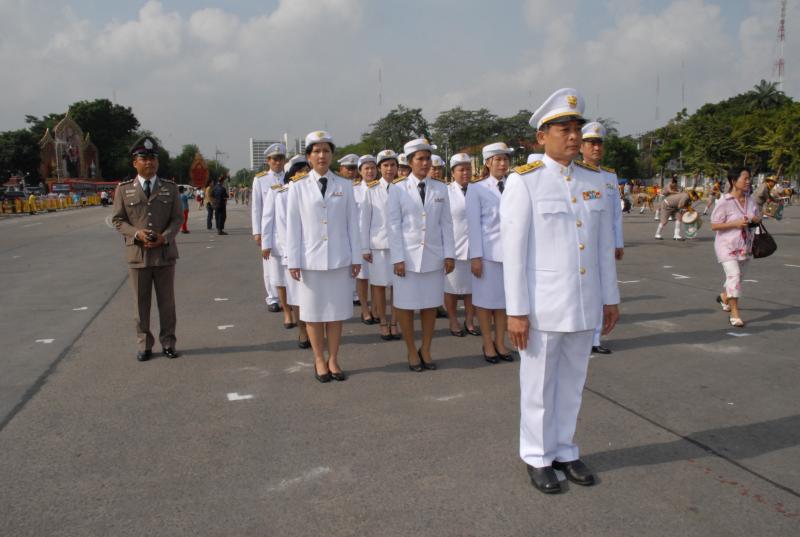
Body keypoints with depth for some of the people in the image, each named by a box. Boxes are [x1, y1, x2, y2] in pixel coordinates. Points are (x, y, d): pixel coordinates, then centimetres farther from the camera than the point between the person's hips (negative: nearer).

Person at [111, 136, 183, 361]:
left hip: (165, 252, 1)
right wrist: (137, 233, -15)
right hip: (137, 253, 0)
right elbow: (117, 219, 4)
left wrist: (165, 236, -15)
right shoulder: (124, 189, 4)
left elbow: (177, 218, 3)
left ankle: (168, 342, 20)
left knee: (167, 302, 8)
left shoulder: (170, 188, 6)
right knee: (141, 302, 7)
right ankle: (144, 345, 18)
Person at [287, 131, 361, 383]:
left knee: (337, 310, 8)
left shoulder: (345, 185, 4)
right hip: (311, 259, -1)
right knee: (314, 312, 7)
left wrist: (356, 257, 2)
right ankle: (319, 360, 22)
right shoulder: (298, 187, 1)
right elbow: (293, 226, 0)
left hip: (340, 258, 1)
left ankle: (333, 360, 21)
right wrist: (294, 261, -3)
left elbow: (352, 223, 4)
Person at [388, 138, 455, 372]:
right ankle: (412, 352, 19)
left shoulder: (440, 188, 7)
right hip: (407, 256, -2)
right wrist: (398, 258, -8)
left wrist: (449, 254, 1)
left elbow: (446, 223, 7)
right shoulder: (397, 189, -1)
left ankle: (425, 350, 22)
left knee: (430, 304, 7)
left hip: (433, 256, 2)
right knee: (406, 305, 4)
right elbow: (394, 225, -3)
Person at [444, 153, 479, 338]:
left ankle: (469, 321, 24)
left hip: (473, 247, 2)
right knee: (452, 288, 7)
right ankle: (453, 322, 23)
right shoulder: (446, 192, -3)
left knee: (472, 287, 8)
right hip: (453, 247, -2)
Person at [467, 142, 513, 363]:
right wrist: (475, 256, -9)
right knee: (486, 299, 6)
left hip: (510, 250, 3)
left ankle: (500, 342, 21)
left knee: (505, 298, 8)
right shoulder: (476, 188, -1)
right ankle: (488, 344, 18)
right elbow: (473, 224, -4)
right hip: (487, 251, -3)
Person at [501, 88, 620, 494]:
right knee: (538, 385, 9)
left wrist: (610, 297, 11)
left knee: (572, 383, 16)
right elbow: (513, 249, -11)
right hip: (542, 305, -5)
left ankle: (564, 451, 33)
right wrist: (516, 311, -13)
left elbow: (605, 244, 12)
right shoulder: (524, 181, -9)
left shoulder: (594, 182, 8)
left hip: (584, 305, 5)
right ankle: (538, 458, 26)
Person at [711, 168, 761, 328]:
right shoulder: (724, 202, -14)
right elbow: (714, 226, -14)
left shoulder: (751, 200, 4)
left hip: (745, 246, 7)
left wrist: (756, 219, -8)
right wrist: (735, 223, -24)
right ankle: (735, 314, -11)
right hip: (727, 245, -6)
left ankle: (724, 296, 49)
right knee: (734, 276, -17)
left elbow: (758, 217, 17)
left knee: (738, 277, 19)